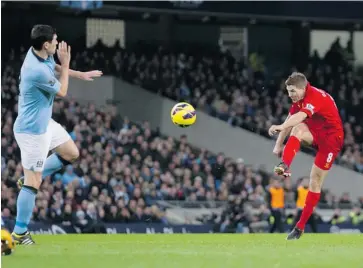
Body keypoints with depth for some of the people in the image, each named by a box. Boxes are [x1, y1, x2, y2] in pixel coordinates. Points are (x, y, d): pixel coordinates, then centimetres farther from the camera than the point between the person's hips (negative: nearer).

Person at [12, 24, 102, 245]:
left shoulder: (39, 54, -5)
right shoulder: (37, 71, -32)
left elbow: (54, 67, 22)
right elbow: (62, 91, -13)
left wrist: (80, 74, 20)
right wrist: (65, 63, -7)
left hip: (44, 122, 10)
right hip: (33, 130, -10)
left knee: (72, 153, 21)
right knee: (33, 182, -5)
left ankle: (30, 179, 23)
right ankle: (20, 233, 1)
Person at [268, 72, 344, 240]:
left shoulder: (315, 97, -26)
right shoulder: (299, 99, 2)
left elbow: (301, 116, -44)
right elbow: (291, 121, 7)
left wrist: (281, 127, -60)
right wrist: (279, 144, 0)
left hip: (331, 138, -7)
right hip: (315, 134, 8)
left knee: (315, 182, -6)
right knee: (297, 129, -26)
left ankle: (300, 226, -2)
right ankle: (285, 167, -42)